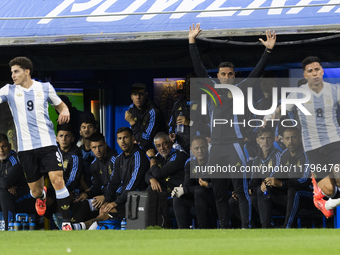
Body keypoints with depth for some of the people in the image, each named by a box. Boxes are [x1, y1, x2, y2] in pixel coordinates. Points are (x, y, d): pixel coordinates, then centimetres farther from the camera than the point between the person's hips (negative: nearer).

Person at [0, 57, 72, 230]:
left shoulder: (45, 88, 6)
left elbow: (61, 105, 18)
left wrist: (64, 111, -4)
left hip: (47, 143, -1)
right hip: (26, 148, 1)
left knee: (57, 180, -17)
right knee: (35, 191, 7)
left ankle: (66, 221, -8)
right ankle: (41, 196, 45)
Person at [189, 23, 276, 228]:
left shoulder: (241, 90, 7)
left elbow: (257, 72, -2)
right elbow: (199, 69, 17)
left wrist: (268, 51, -14)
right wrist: (192, 42, 14)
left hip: (235, 146, -5)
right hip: (216, 148, 5)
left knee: (241, 190, -9)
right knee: (219, 193, 6)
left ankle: (246, 227, -10)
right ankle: (224, 228, 12)